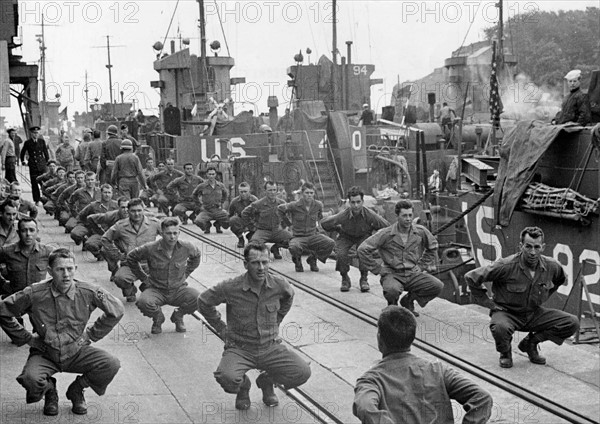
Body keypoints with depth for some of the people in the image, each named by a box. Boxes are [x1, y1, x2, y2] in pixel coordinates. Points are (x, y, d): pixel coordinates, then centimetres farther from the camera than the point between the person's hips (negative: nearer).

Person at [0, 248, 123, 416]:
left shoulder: (88, 292, -11)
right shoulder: (34, 294, -15)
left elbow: (116, 310, 2)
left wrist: (91, 334, 2)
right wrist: (26, 338, -2)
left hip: (77, 352, 1)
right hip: (44, 354, -1)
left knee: (111, 365, -23)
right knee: (30, 378, -34)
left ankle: (76, 390, 8)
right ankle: (49, 390, 8)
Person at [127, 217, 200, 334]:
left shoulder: (186, 247, -8)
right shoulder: (150, 249, -15)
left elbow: (196, 255, 17)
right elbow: (131, 258, 3)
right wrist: (144, 278, 4)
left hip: (179, 290, 2)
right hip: (156, 290, -1)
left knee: (197, 298, -28)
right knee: (143, 302, -34)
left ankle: (178, 316, 7)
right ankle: (158, 318, 5)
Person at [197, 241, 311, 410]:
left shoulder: (279, 285, -7)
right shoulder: (231, 288, -16)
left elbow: (288, 297, 20)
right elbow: (204, 302, 1)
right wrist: (221, 328, 3)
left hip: (271, 347, 3)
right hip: (239, 348, -3)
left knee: (302, 373, -17)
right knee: (227, 378, -33)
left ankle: (266, 381, 16)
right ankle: (243, 386, 9)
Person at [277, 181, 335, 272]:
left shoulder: (318, 205, -1)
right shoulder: (295, 205, -12)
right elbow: (280, 209, 5)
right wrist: (288, 222, 9)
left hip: (313, 236, 4)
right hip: (299, 237, -3)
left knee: (331, 243, -23)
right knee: (294, 248, -40)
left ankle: (312, 258, 5)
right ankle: (297, 261, 1)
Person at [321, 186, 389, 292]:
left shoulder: (369, 215, -30)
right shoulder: (343, 216, -31)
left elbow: (386, 227, -16)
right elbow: (324, 223, -16)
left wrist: (371, 228, -9)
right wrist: (339, 229, -7)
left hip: (364, 236, 0)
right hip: (346, 237, 0)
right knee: (341, 254, -27)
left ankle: (364, 279, -9)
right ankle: (345, 279, 0)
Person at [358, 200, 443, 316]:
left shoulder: (421, 231, 0)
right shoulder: (386, 234, -11)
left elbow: (433, 247, 21)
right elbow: (363, 250, -10)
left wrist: (422, 266, 12)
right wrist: (378, 269, -8)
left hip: (413, 273, 4)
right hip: (392, 274, -4)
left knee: (437, 286, -19)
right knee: (392, 290, -38)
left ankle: (408, 300, 8)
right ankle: (392, 305, 3)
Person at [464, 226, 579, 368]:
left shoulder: (551, 266, -10)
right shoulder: (506, 266, -24)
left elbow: (561, 279, 18)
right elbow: (471, 277, -17)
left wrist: (543, 297, 11)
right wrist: (487, 302, -11)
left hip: (535, 313, 5)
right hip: (507, 312, -5)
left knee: (572, 323, -12)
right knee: (500, 328, -41)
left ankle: (530, 342, 9)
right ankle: (505, 352, -2)